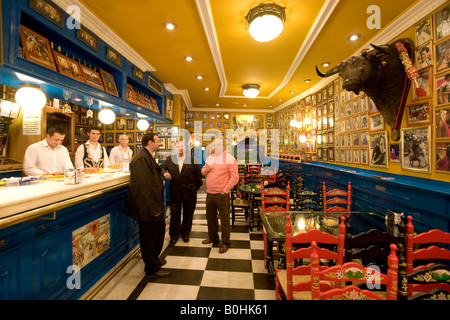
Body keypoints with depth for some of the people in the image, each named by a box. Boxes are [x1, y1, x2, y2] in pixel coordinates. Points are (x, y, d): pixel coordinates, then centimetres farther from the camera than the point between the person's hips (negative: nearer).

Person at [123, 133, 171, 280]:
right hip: (147, 208, -11)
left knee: (158, 232, 24)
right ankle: (152, 270, 25)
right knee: (149, 239, 6)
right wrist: (153, 209, -23)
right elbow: (144, 186, -26)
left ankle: (154, 260, 44)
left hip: (153, 206, 11)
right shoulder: (141, 159, -22)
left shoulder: (148, 157, 12)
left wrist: (160, 180, 7)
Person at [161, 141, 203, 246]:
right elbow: (162, 168, 13)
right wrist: (164, 173, -8)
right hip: (175, 192, 1)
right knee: (174, 214, 6)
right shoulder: (169, 159, 3)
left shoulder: (192, 159, -2)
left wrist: (196, 187, 0)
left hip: (189, 192, 0)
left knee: (188, 214, 13)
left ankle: (185, 233, 34)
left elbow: (198, 175, 1)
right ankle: (174, 236, 24)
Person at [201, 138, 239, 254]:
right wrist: (206, 169, -5)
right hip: (209, 193, 7)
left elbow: (235, 177, -13)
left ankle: (225, 243, 21)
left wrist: (225, 190, -15)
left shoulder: (229, 158, -10)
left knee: (224, 219, 4)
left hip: (221, 195, -7)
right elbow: (203, 172, 19)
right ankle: (213, 237, 40)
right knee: (210, 217, 20)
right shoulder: (210, 157, 11)